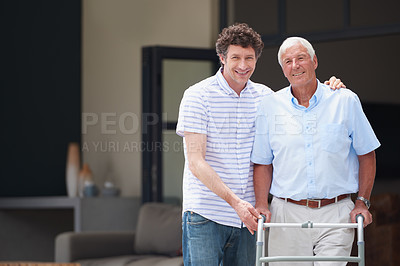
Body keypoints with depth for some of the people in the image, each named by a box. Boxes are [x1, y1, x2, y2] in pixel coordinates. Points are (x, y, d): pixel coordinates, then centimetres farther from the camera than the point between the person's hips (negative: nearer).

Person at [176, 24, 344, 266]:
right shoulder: (198, 95, -6)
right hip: (205, 215, -4)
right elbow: (195, 162, -12)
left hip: (246, 216, 5)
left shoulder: (263, 96, 9)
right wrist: (234, 201, -21)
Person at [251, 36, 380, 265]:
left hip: (335, 214, -1)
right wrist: (261, 204, -2)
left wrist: (362, 202, 2)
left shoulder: (345, 101, 4)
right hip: (287, 215, 1)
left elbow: (366, 154, 9)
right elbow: (263, 162, 11)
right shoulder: (270, 106, 7)